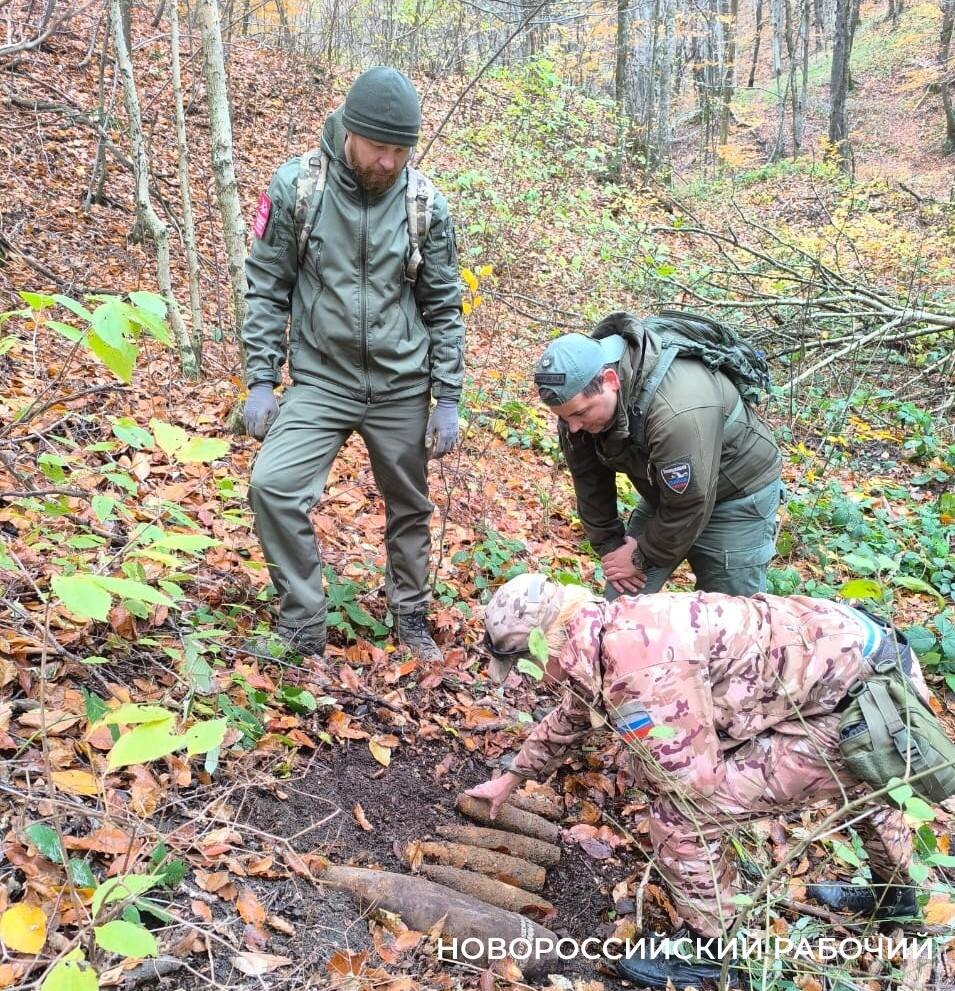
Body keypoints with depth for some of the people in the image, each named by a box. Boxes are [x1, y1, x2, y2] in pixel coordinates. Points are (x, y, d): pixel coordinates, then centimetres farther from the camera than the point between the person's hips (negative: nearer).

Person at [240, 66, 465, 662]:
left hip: (403, 388, 1)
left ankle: (412, 617, 35)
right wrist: (261, 380, -5)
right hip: (320, 381, -1)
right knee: (274, 487, -18)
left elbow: (444, 306, 2)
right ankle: (304, 629, -1)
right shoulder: (296, 188, -6)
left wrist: (448, 399, -1)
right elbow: (268, 289, 0)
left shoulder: (425, 203, -3)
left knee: (410, 508, 12)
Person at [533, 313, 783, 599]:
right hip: (664, 491, 6)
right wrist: (608, 545, -1)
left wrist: (643, 558, -16)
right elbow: (590, 480, -3)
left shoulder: (678, 411, -40)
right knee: (621, 600, 3)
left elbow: (689, 504, -30)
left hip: (737, 493, -6)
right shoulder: (579, 396, -17)